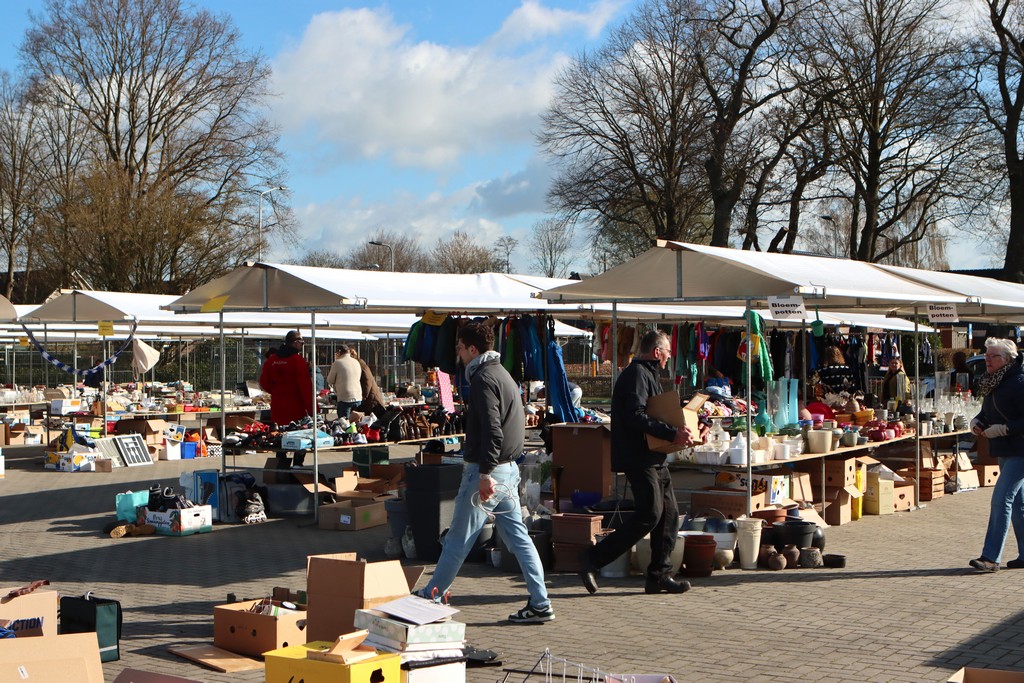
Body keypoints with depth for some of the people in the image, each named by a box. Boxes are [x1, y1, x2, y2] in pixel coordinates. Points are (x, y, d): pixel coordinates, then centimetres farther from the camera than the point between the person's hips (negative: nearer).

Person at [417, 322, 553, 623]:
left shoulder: (484, 379, -14)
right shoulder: (502, 374, 17)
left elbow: (492, 430, -24)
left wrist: (485, 473, -26)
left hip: (487, 471, -10)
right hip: (508, 468, 10)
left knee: (458, 539, 2)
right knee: (518, 535, 8)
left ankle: (430, 596, 14)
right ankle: (540, 604, 7)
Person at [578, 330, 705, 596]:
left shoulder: (648, 374, 22)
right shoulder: (637, 374, -11)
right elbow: (635, 417, -24)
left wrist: (686, 431, 16)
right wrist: (672, 434, -27)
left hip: (653, 459, 11)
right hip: (638, 458, -11)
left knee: (669, 513, 7)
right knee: (650, 514, -14)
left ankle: (659, 575, 12)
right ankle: (593, 558, -9)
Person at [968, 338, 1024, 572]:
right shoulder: (991, 383, 11)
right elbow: (987, 412, 22)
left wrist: (1001, 429, -22)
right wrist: (977, 422, 2)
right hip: (1004, 451, 9)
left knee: (1001, 498, -13)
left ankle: (991, 557, -12)